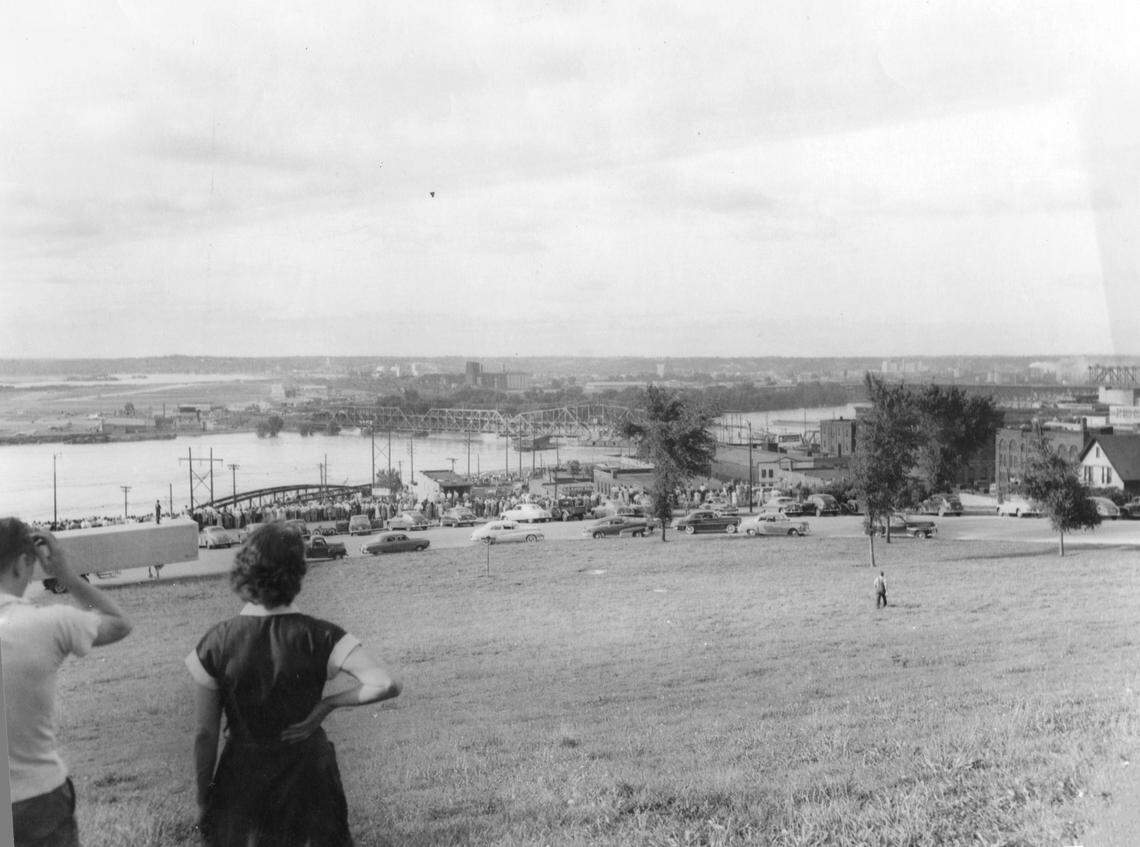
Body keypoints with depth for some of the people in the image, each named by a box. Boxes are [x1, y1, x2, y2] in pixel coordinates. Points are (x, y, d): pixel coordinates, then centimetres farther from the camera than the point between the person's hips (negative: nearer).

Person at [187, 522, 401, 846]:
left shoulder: (217, 643, -10)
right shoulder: (317, 637, -14)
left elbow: (205, 734, -5)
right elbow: (386, 685, -25)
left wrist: (204, 803, 6)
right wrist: (327, 704, -13)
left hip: (243, 785, 1)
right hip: (308, 780, -1)